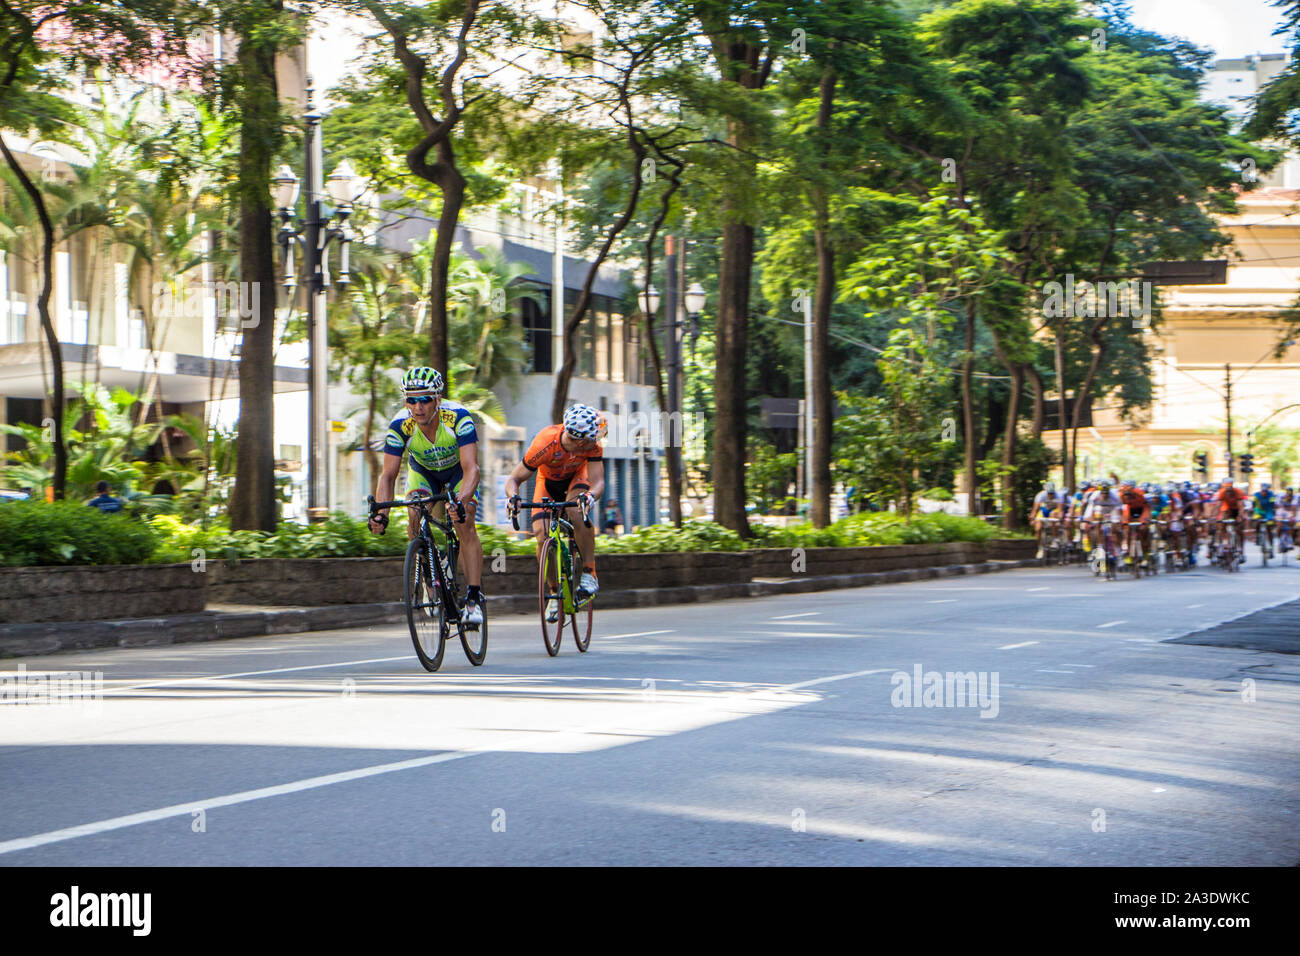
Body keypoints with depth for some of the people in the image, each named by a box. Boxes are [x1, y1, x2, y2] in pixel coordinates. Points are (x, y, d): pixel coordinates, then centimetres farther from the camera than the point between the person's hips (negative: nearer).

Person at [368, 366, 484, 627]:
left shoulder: (458, 418, -37)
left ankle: (474, 597, -14)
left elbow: (471, 468, -44)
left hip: (458, 471, -2)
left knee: (465, 526, -21)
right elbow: (388, 475, -29)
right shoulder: (400, 426, -31)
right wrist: (381, 512, -45)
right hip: (423, 472, 2)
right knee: (414, 520, -23)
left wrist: (461, 502, -62)